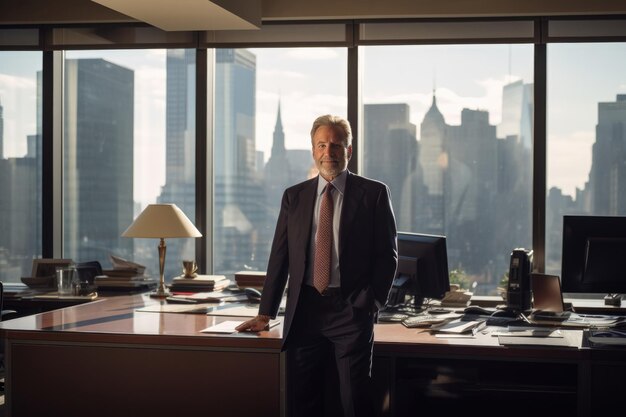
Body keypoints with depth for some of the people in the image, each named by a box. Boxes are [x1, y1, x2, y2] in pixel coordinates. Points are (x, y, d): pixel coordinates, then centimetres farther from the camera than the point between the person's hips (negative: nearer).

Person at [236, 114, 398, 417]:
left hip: (351, 310, -3)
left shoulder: (373, 194, 3)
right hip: (304, 310, 3)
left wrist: (370, 303, -7)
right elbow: (279, 257, 11)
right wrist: (266, 313, 7)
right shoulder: (294, 196, 11)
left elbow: (387, 254, 2)